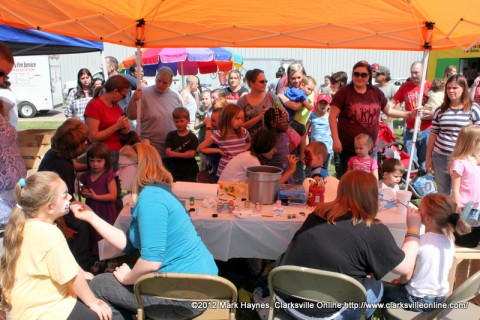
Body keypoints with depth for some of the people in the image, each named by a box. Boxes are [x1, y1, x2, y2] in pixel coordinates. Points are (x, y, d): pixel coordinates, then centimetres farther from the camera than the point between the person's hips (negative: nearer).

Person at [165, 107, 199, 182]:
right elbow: (168, 153, -6)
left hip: (189, 174, -1)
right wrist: (185, 154, -16)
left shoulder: (192, 137, -3)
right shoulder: (170, 135, 3)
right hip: (172, 173, 1)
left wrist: (174, 154, -15)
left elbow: (192, 154, -11)